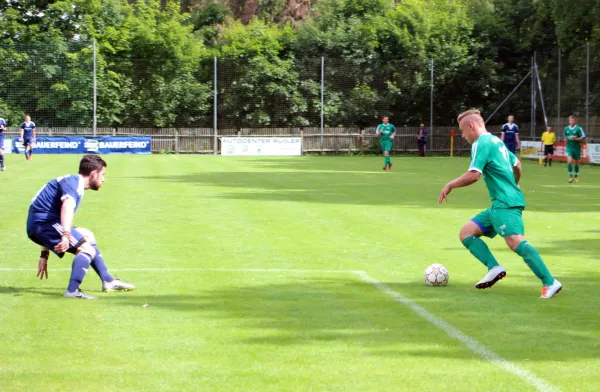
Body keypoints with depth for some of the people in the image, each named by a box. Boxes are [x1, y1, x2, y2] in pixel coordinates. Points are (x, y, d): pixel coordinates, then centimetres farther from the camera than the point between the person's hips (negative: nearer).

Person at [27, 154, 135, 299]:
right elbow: (67, 207, -33)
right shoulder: (73, 182, -11)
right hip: (43, 223, -11)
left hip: (39, 227, 11)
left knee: (87, 236, 25)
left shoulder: (74, 183, 22)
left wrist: (44, 254, 32)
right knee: (87, 249, -17)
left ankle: (108, 282, 29)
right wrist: (66, 236, -49)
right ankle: (72, 291, -30)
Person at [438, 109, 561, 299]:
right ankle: (494, 268, -6)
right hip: (499, 205, 11)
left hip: (506, 204, -11)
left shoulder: (481, 143, -9)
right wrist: (512, 186, 46)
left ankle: (550, 283, -30)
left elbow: (473, 175, -19)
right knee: (466, 232, 10)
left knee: (515, 241, -26)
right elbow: (517, 165, 30)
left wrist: (450, 185, -6)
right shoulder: (496, 141, 20)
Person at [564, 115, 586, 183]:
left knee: (576, 163, 10)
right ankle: (570, 177, -10)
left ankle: (576, 176, 27)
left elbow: (583, 138, -6)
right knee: (569, 161, -16)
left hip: (576, 148, -1)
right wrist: (565, 139, 3)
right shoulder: (566, 128, 5)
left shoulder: (579, 129, -7)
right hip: (569, 148, 2)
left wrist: (576, 139, -20)